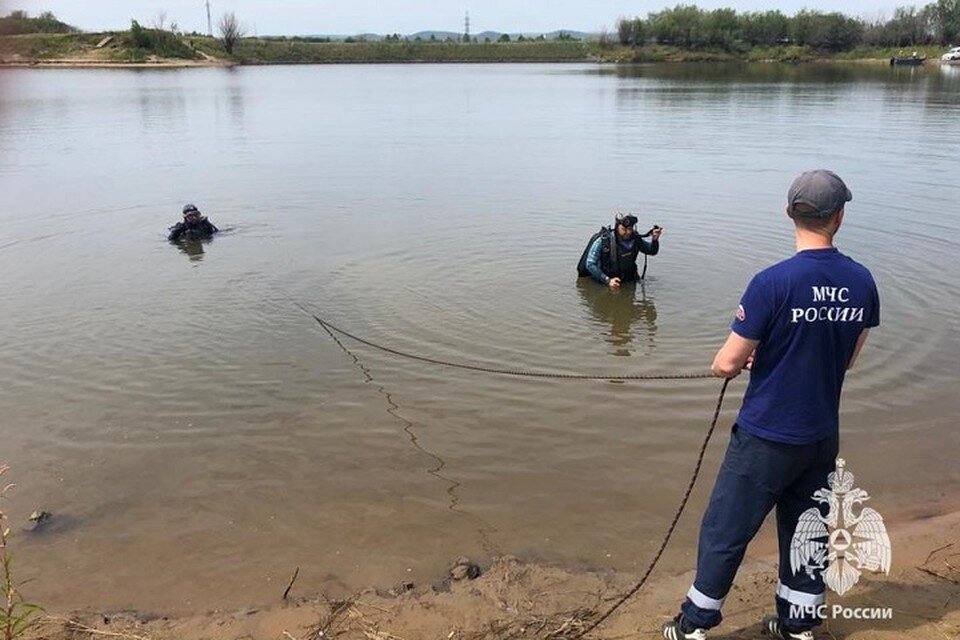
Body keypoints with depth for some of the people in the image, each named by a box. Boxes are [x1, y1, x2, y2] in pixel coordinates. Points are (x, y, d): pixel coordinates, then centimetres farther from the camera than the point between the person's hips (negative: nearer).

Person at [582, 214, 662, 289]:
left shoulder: (635, 240, -3)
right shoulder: (603, 241, -15)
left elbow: (652, 251, 12)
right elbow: (590, 264, -14)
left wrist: (654, 240, -11)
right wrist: (608, 280, -21)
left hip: (627, 282, 4)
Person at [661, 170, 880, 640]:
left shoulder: (773, 283, -21)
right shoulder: (862, 283, -4)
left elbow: (727, 364, -18)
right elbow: (848, 357, 9)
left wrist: (733, 361, 6)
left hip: (766, 438, -5)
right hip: (823, 437, 6)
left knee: (725, 532, 9)